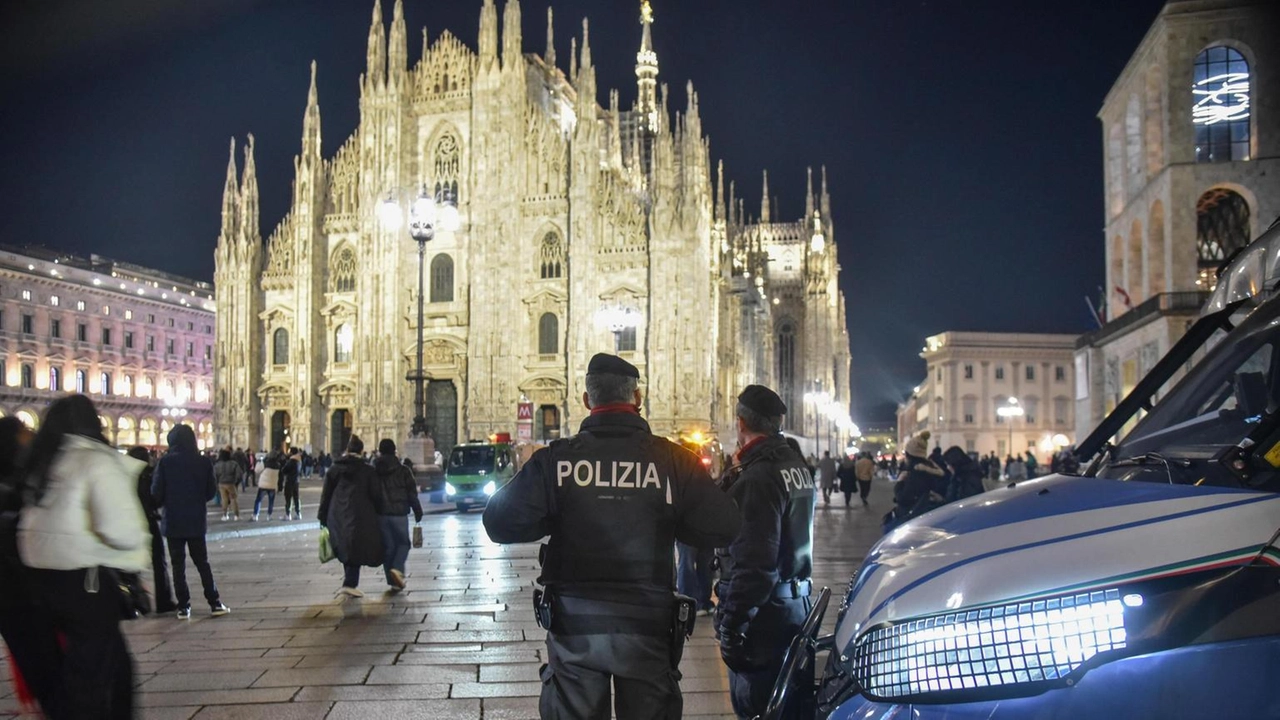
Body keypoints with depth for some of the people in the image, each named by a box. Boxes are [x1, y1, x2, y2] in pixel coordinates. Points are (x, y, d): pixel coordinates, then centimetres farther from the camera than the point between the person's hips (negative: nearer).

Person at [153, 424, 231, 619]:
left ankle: (184, 607, 5)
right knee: (202, 562, 10)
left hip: (173, 522, -2)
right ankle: (215, 604, 7)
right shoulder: (203, 462, -2)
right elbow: (211, 492, 3)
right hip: (196, 521, 2)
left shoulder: (165, 462, -9)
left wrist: (164, 504, 12)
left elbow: (156, 493, -9)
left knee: (178, 565, 6)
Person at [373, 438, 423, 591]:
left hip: (380, 514, 2)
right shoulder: (403, 471, -2)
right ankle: (397, 568, -14)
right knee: (403, 543, 11)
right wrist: (418, 511, 8)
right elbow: (412, 494, -1)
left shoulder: (373, 471, 4)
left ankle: (392, 580, 7)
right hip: (399, 513, -2)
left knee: (387, 546, 9)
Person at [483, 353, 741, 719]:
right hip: (647, 626, 0)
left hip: (573, 627, 0)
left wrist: (557, 522, 6)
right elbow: (723, 527, -9)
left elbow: (500, 523, -9)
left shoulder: (554, 460, -7)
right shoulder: (673, 461, -7)